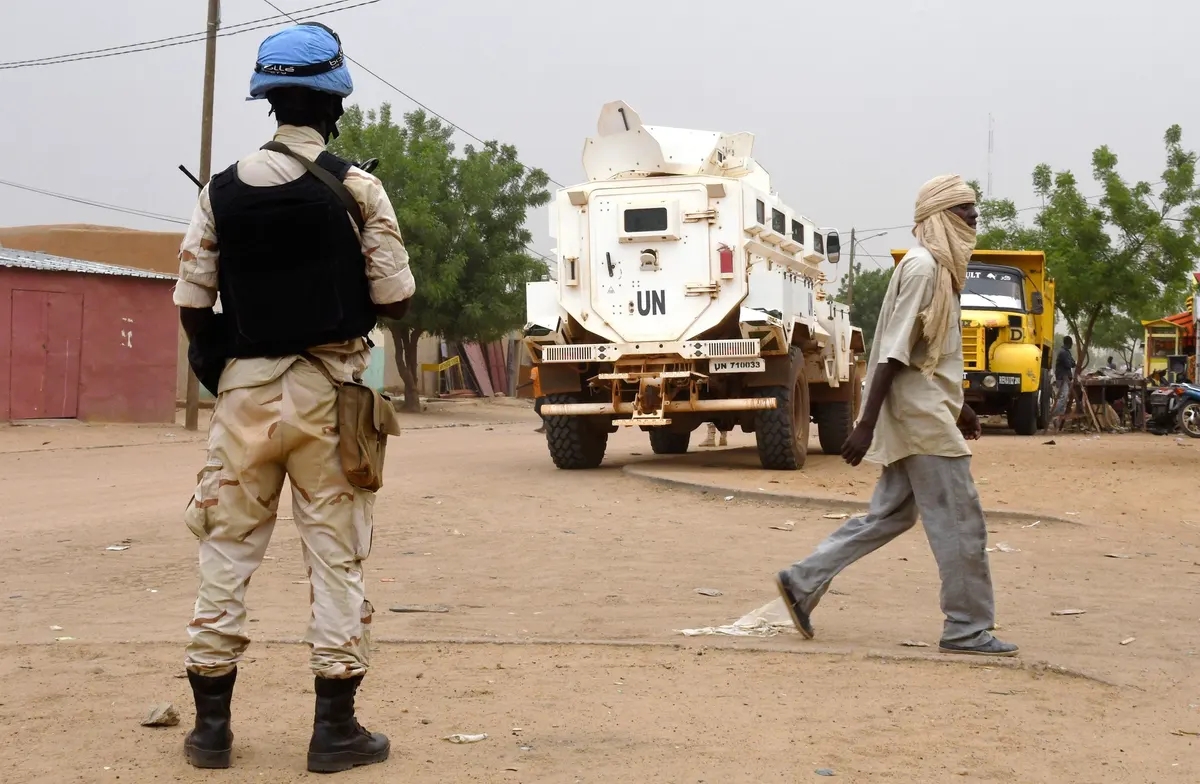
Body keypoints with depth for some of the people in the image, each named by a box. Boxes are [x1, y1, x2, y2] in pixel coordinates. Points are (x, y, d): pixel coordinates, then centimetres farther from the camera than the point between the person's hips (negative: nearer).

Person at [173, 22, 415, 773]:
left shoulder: (222, 191, 2)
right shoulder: (354, 187, -7)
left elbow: (193, 310, 1)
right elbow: (395, 298, -6)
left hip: (246, 389, 3)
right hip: (328, 391, -2)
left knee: (227, 553, 11)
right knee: (337, 558, 5)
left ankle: (211, 724, 16)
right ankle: (335, 726, 9)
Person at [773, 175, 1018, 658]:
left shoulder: (938, 265, 15)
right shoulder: (923, 266, -15)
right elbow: (894, 351, -21)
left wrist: (958, 406, 27)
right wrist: (867, 424, -23)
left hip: (924, 413, 10)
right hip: (921, 415, -10)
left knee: (891, 513, 14)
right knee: (960, 523, -3)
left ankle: (803, 582, 16)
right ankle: (968, 629, 6)